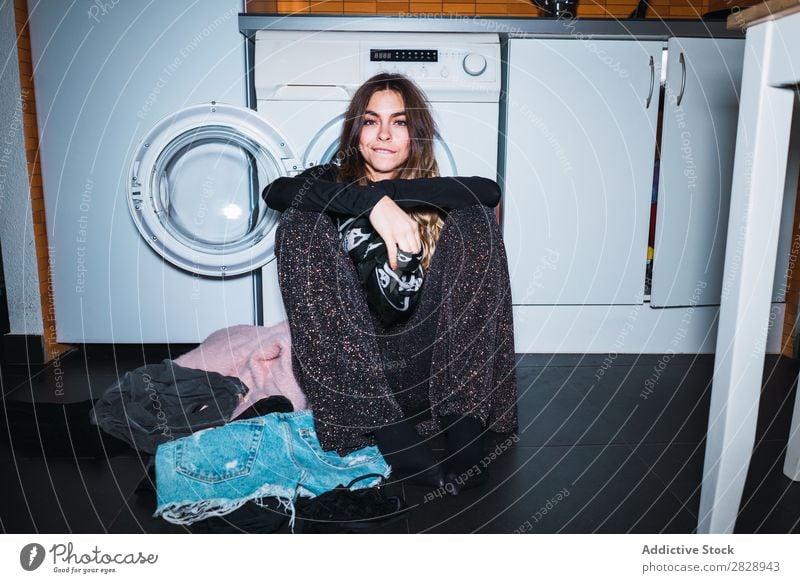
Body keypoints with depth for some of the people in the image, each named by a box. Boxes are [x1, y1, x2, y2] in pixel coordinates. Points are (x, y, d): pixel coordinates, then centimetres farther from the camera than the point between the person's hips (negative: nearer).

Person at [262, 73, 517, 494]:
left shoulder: (433, 194, 11)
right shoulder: (335, 182, 9)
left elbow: (490, 190, -11)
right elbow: (274, 191, -14)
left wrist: (395, 191, -20)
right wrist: (372, 200, -26)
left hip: (425, 356, 1)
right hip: (342, 361, 0)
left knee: (475, 220, -13)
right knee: (301, 222, -18)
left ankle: (465, 426, -23)